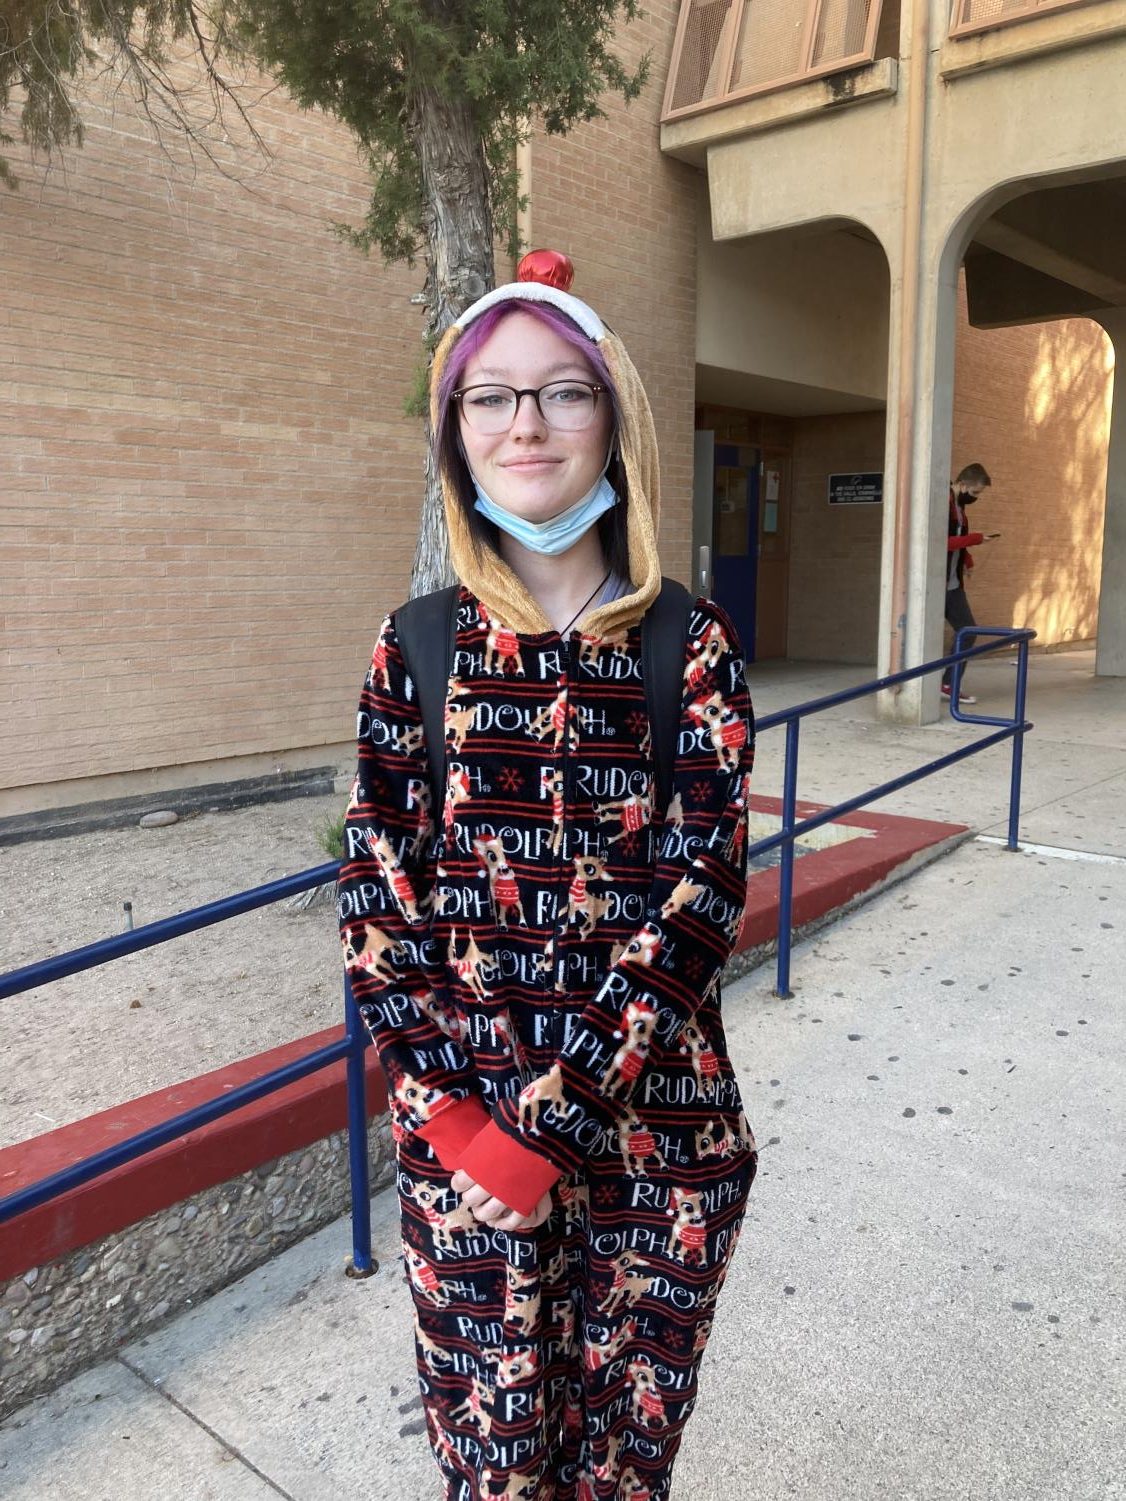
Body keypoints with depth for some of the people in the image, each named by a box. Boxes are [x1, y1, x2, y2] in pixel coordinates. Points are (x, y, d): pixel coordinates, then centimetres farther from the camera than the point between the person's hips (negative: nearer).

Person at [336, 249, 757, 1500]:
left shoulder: (691, 647, -5)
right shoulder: (420, 644, -1)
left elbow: (701, 894, -10)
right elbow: (374, 890, -2)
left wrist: (559, 1112, -13)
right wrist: (457, 1097, -10)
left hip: (652, 1118, 0)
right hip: (462, 1116, 1)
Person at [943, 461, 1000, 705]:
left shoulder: (959, 505, 14)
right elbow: (943, 542, -23)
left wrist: (967, 559, 5)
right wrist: (977, 538, -21)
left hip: (953, 584, 9)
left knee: (968, 631, 8)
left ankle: (949, 684, 15)